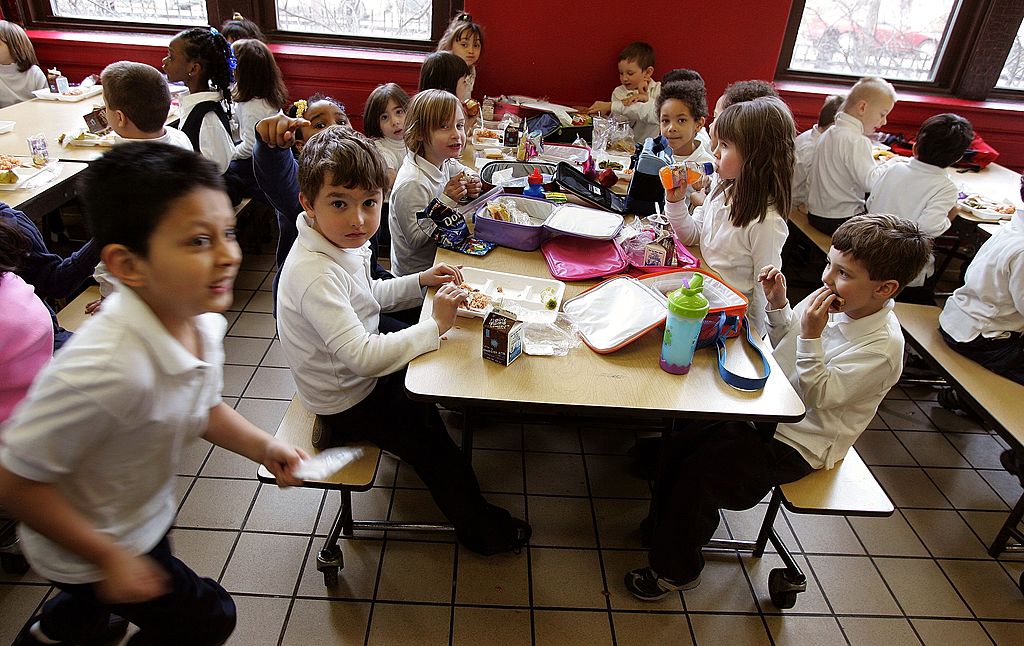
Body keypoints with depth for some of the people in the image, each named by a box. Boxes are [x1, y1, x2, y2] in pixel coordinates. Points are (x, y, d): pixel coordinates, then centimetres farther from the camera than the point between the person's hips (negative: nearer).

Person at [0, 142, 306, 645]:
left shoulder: (203, 321, -18)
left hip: (146, 512, 7)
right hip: (86, 546, -7)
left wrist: (262, 446, -14)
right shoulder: (108, 370, -43)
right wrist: (109, 557, -24)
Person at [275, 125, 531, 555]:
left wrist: (420, 281, -2)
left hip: (358, 372, 9)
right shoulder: (315, 276, -37)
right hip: (348, 401, -9)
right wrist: (435, 325, -34)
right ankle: (479, 527, 25)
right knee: (436, 447, 2)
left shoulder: (341, 244, -7)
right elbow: (363, 356, -41)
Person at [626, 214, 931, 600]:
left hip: (795, 444, -7)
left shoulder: (881, 349, -24)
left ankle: (676, 569, 9)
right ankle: (663, 527, 22)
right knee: (680, 443, -2)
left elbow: (818, 396, -25)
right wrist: (778, 306, -6)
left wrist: (810, 336, -34)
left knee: (698, 473, -15)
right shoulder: (836, 302, -4)